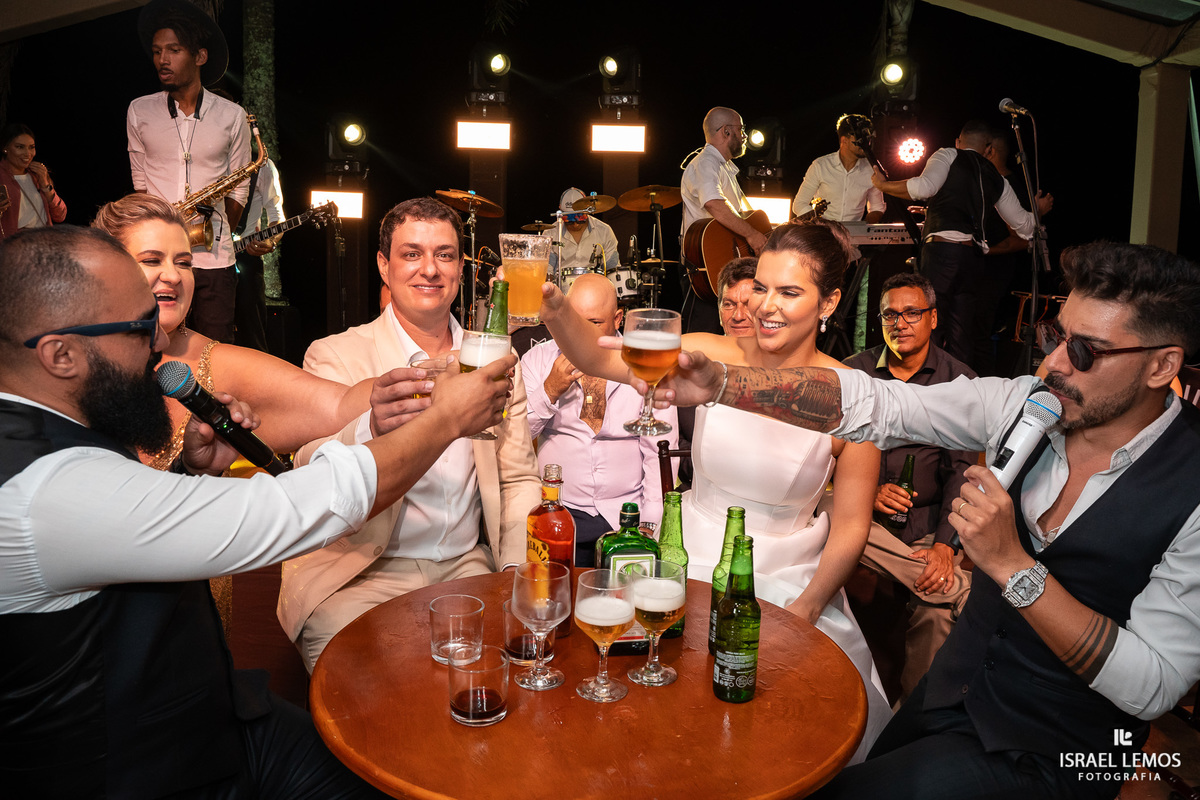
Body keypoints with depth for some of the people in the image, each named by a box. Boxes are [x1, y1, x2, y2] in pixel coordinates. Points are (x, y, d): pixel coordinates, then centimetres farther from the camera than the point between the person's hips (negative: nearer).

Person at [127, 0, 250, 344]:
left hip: (214, 261, -1)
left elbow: (238, 190, 8)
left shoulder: (232, 116, 4)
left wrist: (219, 235, 3)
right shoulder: (139, 112, 8)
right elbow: (140, 184, 12)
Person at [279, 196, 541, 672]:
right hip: (360, 574, -3)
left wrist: (519, 573, -5)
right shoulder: (335, 356, -2)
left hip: (466, 566, 4)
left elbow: (519, 479, 13)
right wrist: (371, 429, -41)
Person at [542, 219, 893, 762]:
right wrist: (555, 309, -37)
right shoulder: (715, 357, -7)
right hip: (694, 567, 1)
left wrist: (802, 612, -8)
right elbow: (600, 360, -18)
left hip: (787, 582, -1)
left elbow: (851, 525, -4)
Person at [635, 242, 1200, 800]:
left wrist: (1011, 564, -32)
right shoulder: (1023, 404, -9)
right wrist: (720, 385, -26)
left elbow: (1153, 686, -23)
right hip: (951, 694, 5)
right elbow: (873, 404, -14)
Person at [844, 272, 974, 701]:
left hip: (925, 520, 0)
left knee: (935, 609, -21)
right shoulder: (853, 372, 7)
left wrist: (945, 543, -13)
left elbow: (961, 469, 0)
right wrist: (868, 491, -14)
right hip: (856, 509, 0)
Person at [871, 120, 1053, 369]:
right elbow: (1024, 224, 29)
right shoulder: (997, 180, 24)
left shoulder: (948, 155, 9)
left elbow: (924, 187, -10)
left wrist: (883, 185, 3)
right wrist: (1038, 209, 51)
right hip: (974, 257, 6)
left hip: (942, 249, -6)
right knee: (961, 338, 10)